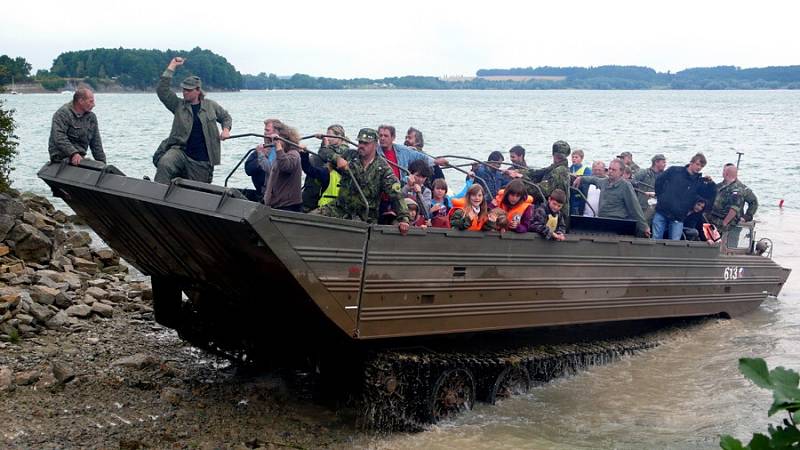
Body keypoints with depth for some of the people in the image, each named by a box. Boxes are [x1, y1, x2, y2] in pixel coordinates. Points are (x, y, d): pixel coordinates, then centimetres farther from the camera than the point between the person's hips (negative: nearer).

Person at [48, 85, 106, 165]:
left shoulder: (91, 117, 15)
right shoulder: (63, 114, -7)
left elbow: (96, 144, 19)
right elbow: (59, 138, -20)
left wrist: (102, 164, 13)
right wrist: (73, 153, -32)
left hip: (80, 158, 7)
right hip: (61, 158, -6)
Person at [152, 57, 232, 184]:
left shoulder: (210, 106, 11)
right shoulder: (178, 105, 6)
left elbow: (226, 117, 27)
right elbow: (162, 90, -5)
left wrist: (226, 129, 5)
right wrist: (171, 67, -6)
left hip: (201, 161, 1)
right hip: (180, 151, -1)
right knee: (164, 164, -33)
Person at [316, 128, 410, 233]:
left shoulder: (383, 168, -4)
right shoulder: (350, 156, 6)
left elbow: (396, 194, -9)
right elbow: (323, 151, 7)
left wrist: (403, 218, -19)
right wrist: (337, 158, -15)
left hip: (365, 217, -3)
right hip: (340, 209, 3)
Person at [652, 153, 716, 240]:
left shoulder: (699, 182, 6)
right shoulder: (674, 171, 1)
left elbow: (711, 196, 1)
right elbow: (659, 181, 9)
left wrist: (711, 183, -13)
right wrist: (660, 197, 6)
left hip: (678, 219, 1)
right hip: (661, 213, -1)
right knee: (656, 239, 1)